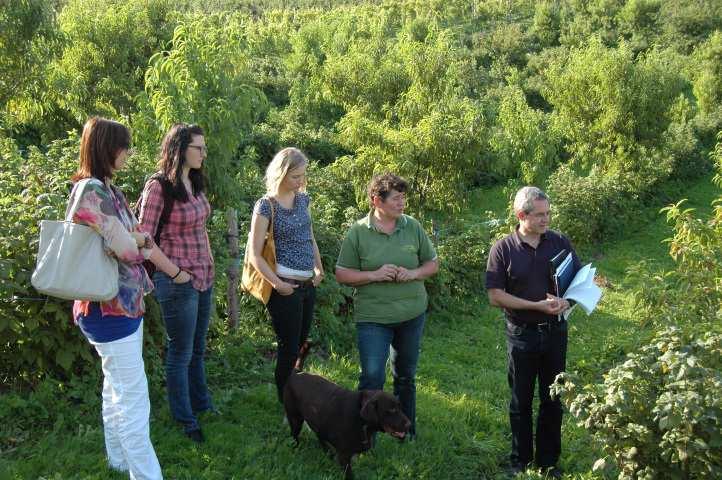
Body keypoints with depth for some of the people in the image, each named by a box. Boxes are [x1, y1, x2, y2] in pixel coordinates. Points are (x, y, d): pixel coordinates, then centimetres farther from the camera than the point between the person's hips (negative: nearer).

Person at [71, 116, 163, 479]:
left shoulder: (106, 188, 10)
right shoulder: (91, 192, -21)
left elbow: (135, 238, 11)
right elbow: (126, 248, -23)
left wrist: (135, 240, -10)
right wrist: (140, 241, -3)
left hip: (124, 301, 10)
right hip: (110, 307, -10)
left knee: (116, 388, 20)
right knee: (134, 397, -3)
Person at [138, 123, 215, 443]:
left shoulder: (194, 182, 8)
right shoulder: (159, 186, -16)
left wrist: (208, 265, 11)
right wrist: (175, 273, -14)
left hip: (204, 277, 7)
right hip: (178, 282, -7)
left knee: (198, 350, 20)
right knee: (180, 354, 7)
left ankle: (202, 405, 36)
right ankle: (186, 421, 21)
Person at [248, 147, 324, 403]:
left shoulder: (303, 199, 9)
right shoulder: (266, 206, -11)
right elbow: (254, 254, -11)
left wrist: (319, 268, 13)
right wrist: (277, 283, -17)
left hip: (307, 284, 7)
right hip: (285, 287, -7)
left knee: (300, 345, 14)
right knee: (289, 348, 0)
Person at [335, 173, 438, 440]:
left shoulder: (413, 227, 0)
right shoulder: (358, 232, -7)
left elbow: (432, 263, 8)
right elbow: (342, 274, -5)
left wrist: (413, 273, -13)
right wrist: (374, 275, -19)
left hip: (412, 314, 3)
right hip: (373, 317, -3)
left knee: (406, 375, 18)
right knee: (372, 377, -8)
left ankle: (407, 428, 36)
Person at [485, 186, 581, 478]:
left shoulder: (559, 242, -2)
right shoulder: (503, 249, -10)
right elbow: (495, 296, -12)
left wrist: (567, 300, -16)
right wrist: (538, 306, -19)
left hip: (555, 332, 2)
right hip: (521, 334, -2)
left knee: (553, 400, 12)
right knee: (521, 401, 12)